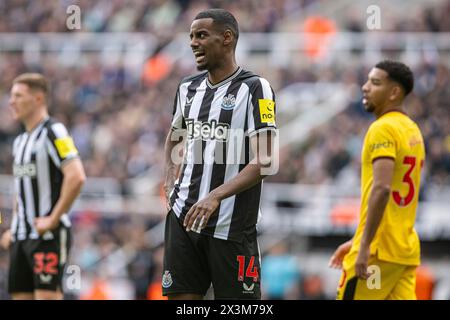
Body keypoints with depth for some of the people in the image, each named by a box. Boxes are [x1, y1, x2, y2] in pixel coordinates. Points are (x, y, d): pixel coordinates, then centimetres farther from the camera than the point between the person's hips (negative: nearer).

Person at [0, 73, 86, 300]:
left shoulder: (53, 132, -9)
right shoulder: (20, 141, 18)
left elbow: (76, 177, -21)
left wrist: (53, 219, -19)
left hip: (48, 235, -8)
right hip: (21, 237, 8)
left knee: (47, 296, -12)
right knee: (20, 295, 6)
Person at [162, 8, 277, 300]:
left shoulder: (254, 89, -8)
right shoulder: (188, 88, 12)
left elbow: (265, 163, -16)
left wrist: (216, 196, -25)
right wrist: (171, 180, 13)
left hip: (231, 224, -6)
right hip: (184, 216, 6)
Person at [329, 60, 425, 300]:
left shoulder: (383, 129, -12)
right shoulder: (412, 130, 17)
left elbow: (382, 189, -24)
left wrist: (364, 246, -24)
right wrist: (356, 241, 25)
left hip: (378, 251, -8)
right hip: (407, 251, 8)